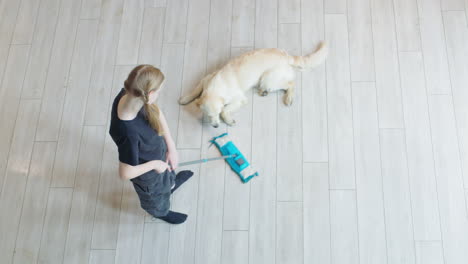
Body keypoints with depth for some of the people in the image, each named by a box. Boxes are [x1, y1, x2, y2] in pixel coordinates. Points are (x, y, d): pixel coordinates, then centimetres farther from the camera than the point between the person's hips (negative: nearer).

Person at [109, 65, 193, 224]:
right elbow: (126, 173, -36)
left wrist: (171, 147, -11)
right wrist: (154, 164, -21)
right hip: (147, 171, -6)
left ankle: (171, 183, 75)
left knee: (168, 167, 40)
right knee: (156, 195, 31)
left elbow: (157, 114, -11)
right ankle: (161, 212, 65)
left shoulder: (128, 94, -29)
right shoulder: (129, 133, -49)